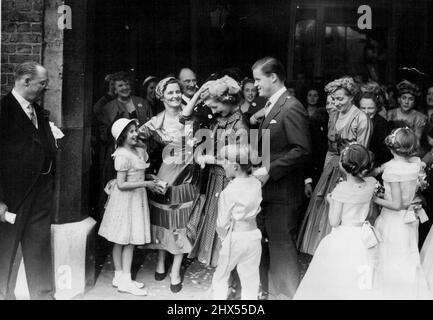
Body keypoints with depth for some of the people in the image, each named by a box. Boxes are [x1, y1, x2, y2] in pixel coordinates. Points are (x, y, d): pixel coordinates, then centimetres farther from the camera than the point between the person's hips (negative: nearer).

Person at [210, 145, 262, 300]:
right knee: (250, 278, 15)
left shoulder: (228, 192, -18)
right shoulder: (256, 183, -4)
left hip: (234, 237, -4)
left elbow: (222, 222, -12)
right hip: (253, 235, 5)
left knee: (221, 276, 16)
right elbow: (256, 210, 3)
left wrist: (222, 236, 4)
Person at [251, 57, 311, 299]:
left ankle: (288, 293, 20)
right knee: (275, 244, 19)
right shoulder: (272, 106, 12)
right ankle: (276, 290, 33)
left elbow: (303, 150, -23)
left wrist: (270, 170, -22)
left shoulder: (291, 108, -17)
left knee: (283, 245, 4)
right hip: (270, 189, 9)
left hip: (283, 191, -9)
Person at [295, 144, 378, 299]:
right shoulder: (371, 183, -8)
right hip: (363, 237, 5)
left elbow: (334, 221, -15)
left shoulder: (341, 189, -21)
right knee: (360, 283, 18)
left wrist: (330, 201, -2)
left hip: (343, 239, -5)